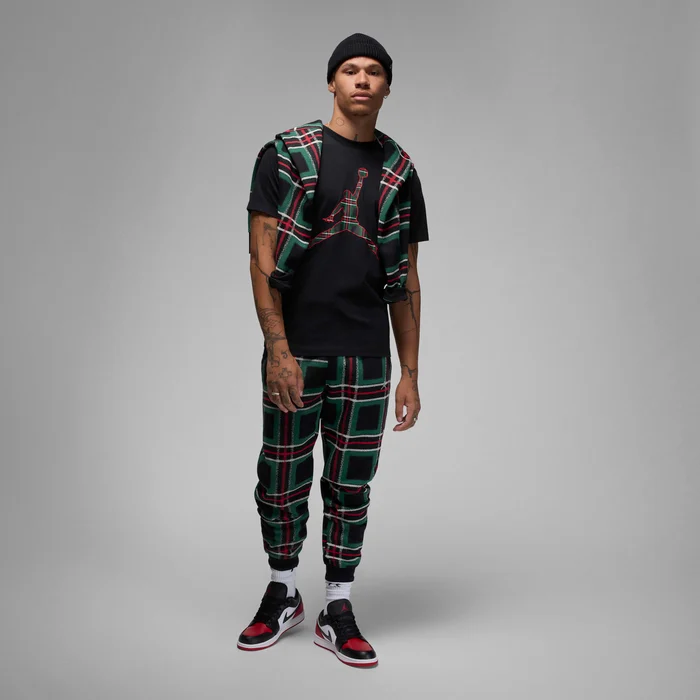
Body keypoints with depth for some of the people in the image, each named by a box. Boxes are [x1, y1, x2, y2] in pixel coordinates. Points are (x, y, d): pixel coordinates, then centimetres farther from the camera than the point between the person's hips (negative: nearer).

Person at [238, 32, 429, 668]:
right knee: (283, 479, 7)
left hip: (366, 355, 2)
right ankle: (282, 594, 30)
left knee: (351, 485, 8)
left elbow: (405, 278, 11)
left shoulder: (400, 172, 11)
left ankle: (338, 611, 23)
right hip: (296, 351, -2)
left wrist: (410, 373, 8)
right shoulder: (287, 155, 2)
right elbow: (263, 258, -5)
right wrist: (277, 347, -15)